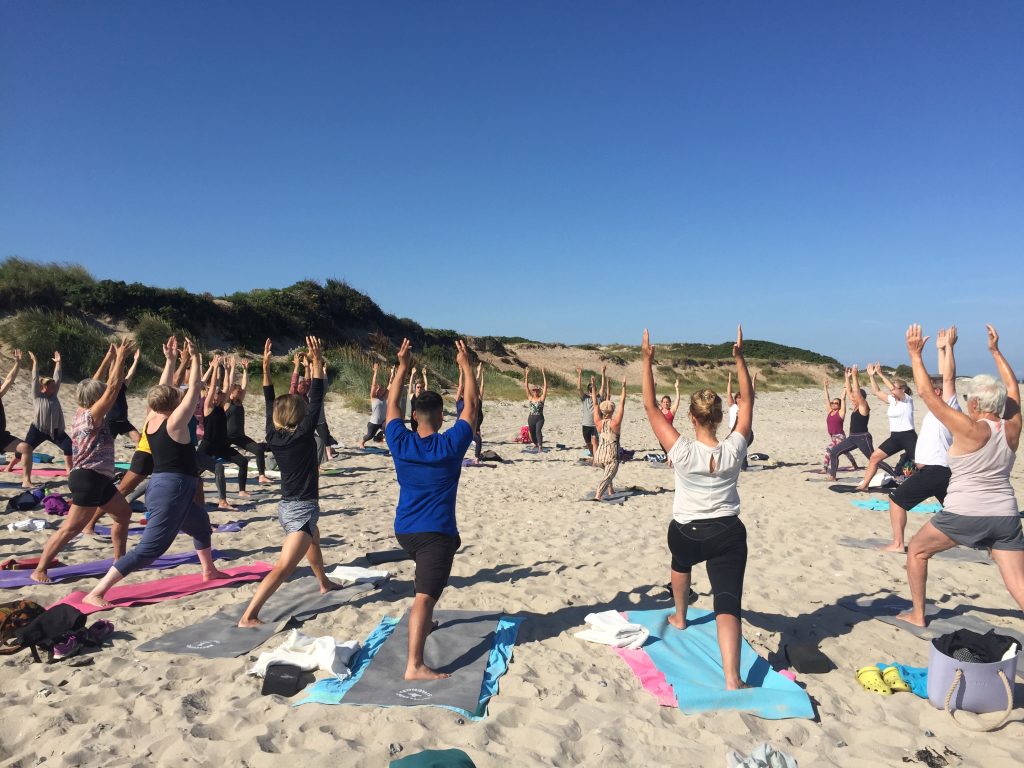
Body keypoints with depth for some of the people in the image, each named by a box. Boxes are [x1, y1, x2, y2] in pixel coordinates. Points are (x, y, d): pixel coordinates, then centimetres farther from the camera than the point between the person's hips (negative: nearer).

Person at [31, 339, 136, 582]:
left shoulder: (85, 413, 10)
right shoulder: (91, 416, -15)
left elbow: (110, 387, 15)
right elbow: (114, 387, -20)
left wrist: (116, 359, 14)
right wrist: (120, 357, -15)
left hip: (99, 479, 11)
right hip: (88, 479, -11)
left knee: (124, 513, 19)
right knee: (71, 528, -7)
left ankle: (119, 559, 26)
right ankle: (39, 570, 0)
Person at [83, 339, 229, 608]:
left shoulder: (151, 421, 5)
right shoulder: (174, 423, -15)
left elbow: (163, 391, 17)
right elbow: (193, 391, -13)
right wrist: (195, 359, -7)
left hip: (165, 488, 10)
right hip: (172, 491, -10)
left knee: (201, 522, 30)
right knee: (149, 548, -9)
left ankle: (209, 570, 42)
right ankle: (96, 593, -10)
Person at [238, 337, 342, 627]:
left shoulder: (273, 436, -1)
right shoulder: (303, 434, -17)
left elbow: (271, 404, 7)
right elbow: (316, 401, -18)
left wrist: (266, 368, 4)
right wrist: (317, 362, -16)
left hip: (288, 507, 9)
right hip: (302, 510, -9)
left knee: (314, 542, 34)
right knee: (283, 568, -11)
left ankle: (324, 583, 53)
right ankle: (248, 617, -18)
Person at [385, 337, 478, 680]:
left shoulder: (400, 443, -5)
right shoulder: (451, 445, -13)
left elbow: (392, 403, 9)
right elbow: (471, 405, -4)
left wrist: (403, 366, 12)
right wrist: (466, 366, 3)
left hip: (404, 530, 6)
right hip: (436, 533, -6)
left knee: (427, 577, 35)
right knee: (424, 597, -10)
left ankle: (425, 621, 47)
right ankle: (415, 666, -17)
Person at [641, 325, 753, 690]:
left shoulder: (683, 452, -20)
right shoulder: (734, 449, -12)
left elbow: (650, 407, -16)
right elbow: (747, 400, -1)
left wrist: (647, 361, -16)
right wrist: (739, 358, -2)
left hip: (686, 533, 0)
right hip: (728, 533, 0)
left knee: (681, 563, 35)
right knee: (728, 603, -6)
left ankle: (680, 617, 56)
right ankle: (732, 678, -21)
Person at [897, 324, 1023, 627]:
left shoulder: (970, 429, -13)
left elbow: (927, 393, -12)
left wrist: (915, 355, -6)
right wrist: (995, 351, 25)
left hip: (964, 515, -5)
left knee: (917, 551, 17)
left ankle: (917, 614, 24)